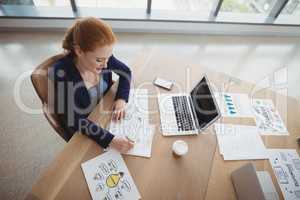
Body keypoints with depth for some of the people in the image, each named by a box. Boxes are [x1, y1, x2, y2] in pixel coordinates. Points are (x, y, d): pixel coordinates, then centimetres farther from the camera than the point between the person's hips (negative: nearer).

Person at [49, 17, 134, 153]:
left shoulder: (100, 57, -17)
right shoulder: (62, 73, -29)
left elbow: (126, 72, -2)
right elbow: (72, 121, -27)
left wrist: (121, 99, -17)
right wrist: (110, 140, -37)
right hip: (83, 134, -4)